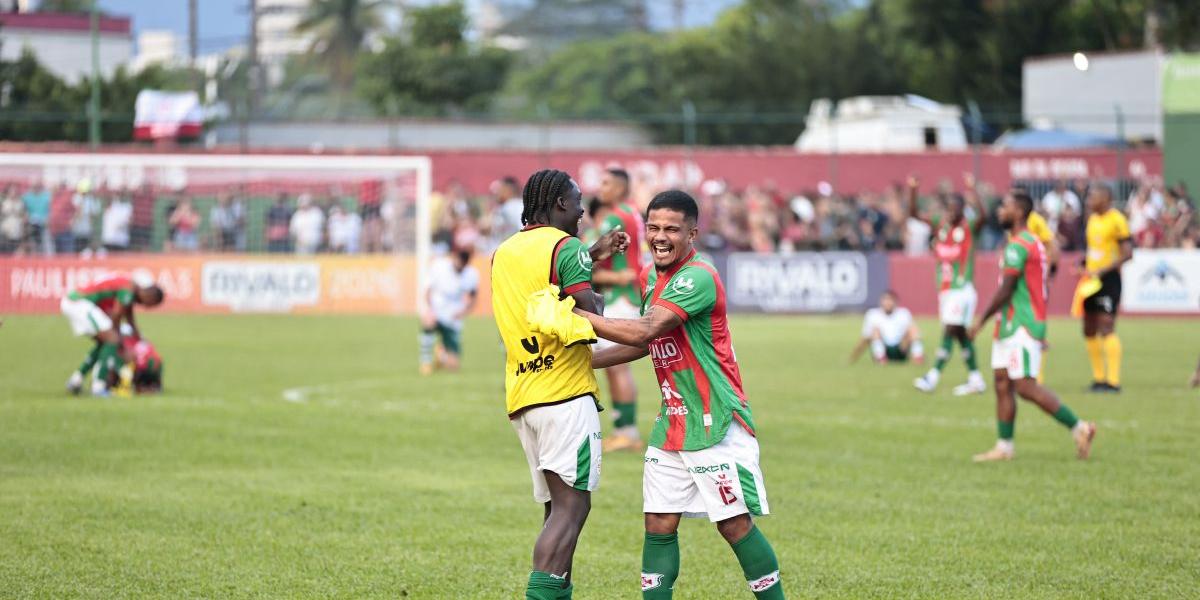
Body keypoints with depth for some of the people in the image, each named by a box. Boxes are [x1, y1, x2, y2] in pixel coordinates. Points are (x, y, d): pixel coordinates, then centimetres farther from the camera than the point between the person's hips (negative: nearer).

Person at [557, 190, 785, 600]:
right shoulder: (651, 277, 11)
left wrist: (575, 315, -25)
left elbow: (646, 331, -28)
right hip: (672, 424, 8)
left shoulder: (698, 277, -18)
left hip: (716, 423, -8)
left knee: (735, 524, -5)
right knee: (659, 524, 4)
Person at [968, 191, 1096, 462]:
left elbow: (1006, 290, -18)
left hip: (1022, 327, -10)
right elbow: (1038, 289, 20)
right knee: (1002, 383, 8)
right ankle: (1004, 446, 9)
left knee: (1025, 386, -11)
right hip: (1011, 326, 10)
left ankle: (1079, 427, -7)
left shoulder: (1018, 246, -15)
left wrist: (981, 320, -11)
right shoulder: (1033, 243, 17)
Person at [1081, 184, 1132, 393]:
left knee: (1106, 328, -14)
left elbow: (1127, 253, -15)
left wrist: (1102, 271, -21)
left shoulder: (1117, 220, -11)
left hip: (1108, 279, -9)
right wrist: (1084, 261, 7)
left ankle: (1113, 381, -12)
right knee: (1089, 330, 10)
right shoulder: (1092, 219, 14)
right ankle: (1099, 378, 20)